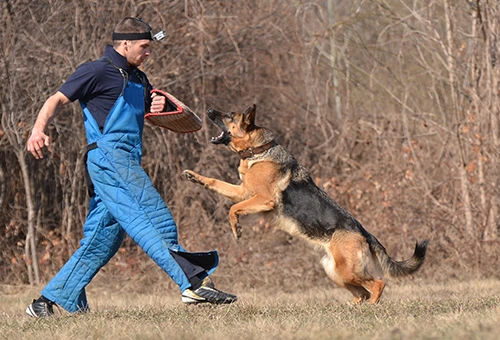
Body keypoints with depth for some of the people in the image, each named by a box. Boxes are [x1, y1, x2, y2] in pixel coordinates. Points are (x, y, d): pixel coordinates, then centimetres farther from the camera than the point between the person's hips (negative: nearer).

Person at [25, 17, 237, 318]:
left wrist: (160, 107, 6)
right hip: (109, 155, -9)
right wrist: (39, 129, -25)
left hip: (126, 164, 9)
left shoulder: (138, 79, 24)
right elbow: (58, 100, -7)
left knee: (101, 241, 7)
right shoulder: (98, 72, -2)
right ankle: (195, 283, -30)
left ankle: (47, 302, 11)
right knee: (157, 221, -20)